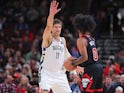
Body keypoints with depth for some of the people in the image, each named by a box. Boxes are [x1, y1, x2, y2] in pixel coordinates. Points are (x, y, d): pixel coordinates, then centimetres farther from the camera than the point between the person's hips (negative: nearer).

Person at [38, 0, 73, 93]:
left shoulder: (63, 40, 11)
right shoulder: (48, 38, -7)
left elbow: (66, 55, 24)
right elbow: (48, 26, -28)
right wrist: (51, 14, -47)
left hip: (59, 74, 6)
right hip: (46, 72, -6)